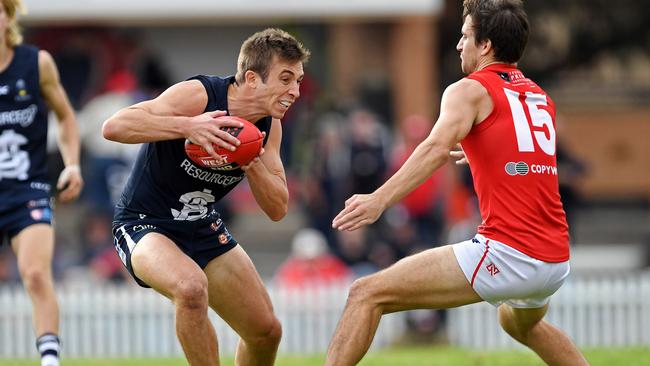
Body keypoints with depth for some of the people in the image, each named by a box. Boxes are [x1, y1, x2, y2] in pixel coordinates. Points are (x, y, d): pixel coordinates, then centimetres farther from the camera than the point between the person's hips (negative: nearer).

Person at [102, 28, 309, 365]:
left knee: (266, 331, 5)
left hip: (204, 229, 7)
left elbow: (277, 209, -2)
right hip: (144, 224, -7)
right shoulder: (198, 95, -24)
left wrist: (252, 164, -21)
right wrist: (188, 126, -43)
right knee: (192, 287, -37)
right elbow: (114, 126, -33)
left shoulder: (268, 125, -4)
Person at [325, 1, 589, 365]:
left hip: (506, 252, -8)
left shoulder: (471, 90, -1)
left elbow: (438, 147, -20)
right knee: (520, 322, 41)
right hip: (556, 259, 8)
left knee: (367, 295, -7)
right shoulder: (542, 98, 19)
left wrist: (380, 199, -32)